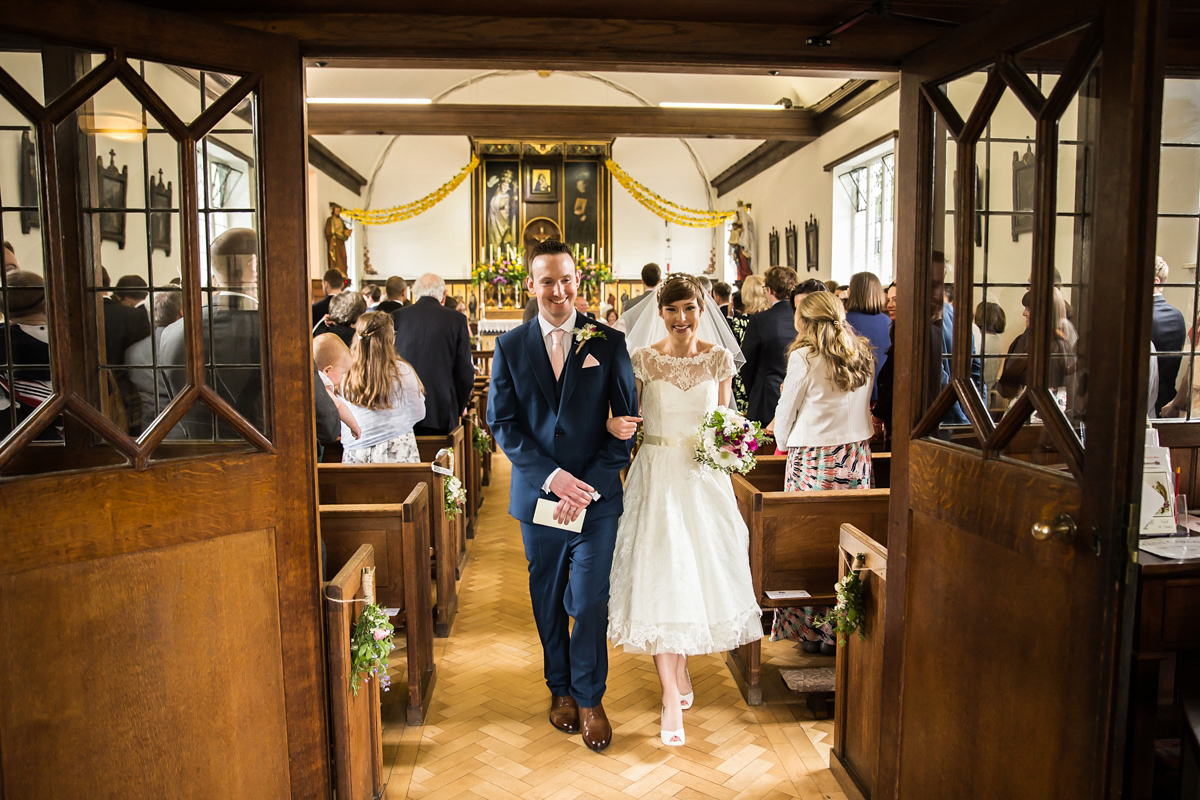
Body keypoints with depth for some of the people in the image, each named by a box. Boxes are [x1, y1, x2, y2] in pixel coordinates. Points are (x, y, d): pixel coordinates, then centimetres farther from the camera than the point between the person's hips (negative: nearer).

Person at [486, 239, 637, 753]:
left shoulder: (609, 342, -2)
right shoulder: (510, 347, 1)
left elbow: (626, 420, -3)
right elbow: (502, 423, -1)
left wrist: (588, 485, -12)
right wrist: (551, 476, -13)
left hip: (597, 497, -1)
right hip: (537, 495, 2)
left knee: (590, 602, 1)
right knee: (548, 601, 15)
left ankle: (589, 697, 23)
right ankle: (560, 688, 36)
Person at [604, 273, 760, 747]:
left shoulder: (719, 358, 2)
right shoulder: (643, 359, -3)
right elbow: (624, 417, 1)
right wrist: (613, 425, -21)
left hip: (705, 476, 2)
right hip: (657, 474, -2)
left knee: (702, 569, 10)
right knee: (660, 575, -4)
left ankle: (681, 664, 36)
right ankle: (672, 696, 6)